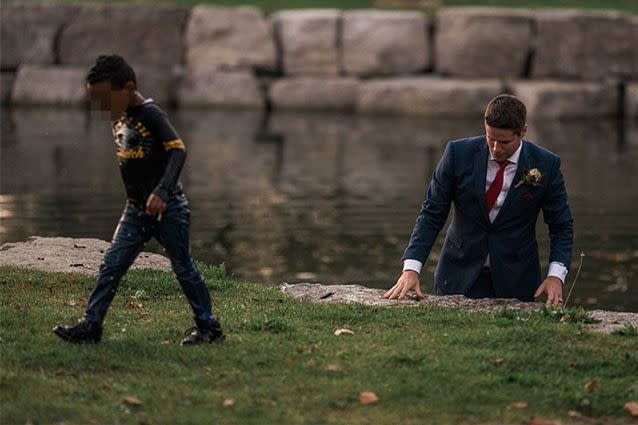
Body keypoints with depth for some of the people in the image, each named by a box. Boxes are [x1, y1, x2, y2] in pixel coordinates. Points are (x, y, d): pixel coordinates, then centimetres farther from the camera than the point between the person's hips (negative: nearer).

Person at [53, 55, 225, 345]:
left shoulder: (150, 114, -17)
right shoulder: (119, 119, 8)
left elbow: (178, 150, -26)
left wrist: (162, 191, -36)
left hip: (167, 206, -8)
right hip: (135, 209, 8)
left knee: (183, 268, 3)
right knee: (110, 267, 1)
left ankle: (209, 327, 14)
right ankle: (90, 325, 3)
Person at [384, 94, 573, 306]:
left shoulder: (546, 165, -10)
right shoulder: (458, 153, -9)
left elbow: (561, 226, -1)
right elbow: (431, 215, -6)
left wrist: (555, 276, -16)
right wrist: (411, 269, -18)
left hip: (515, 282, 0)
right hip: (459, 278, 0)